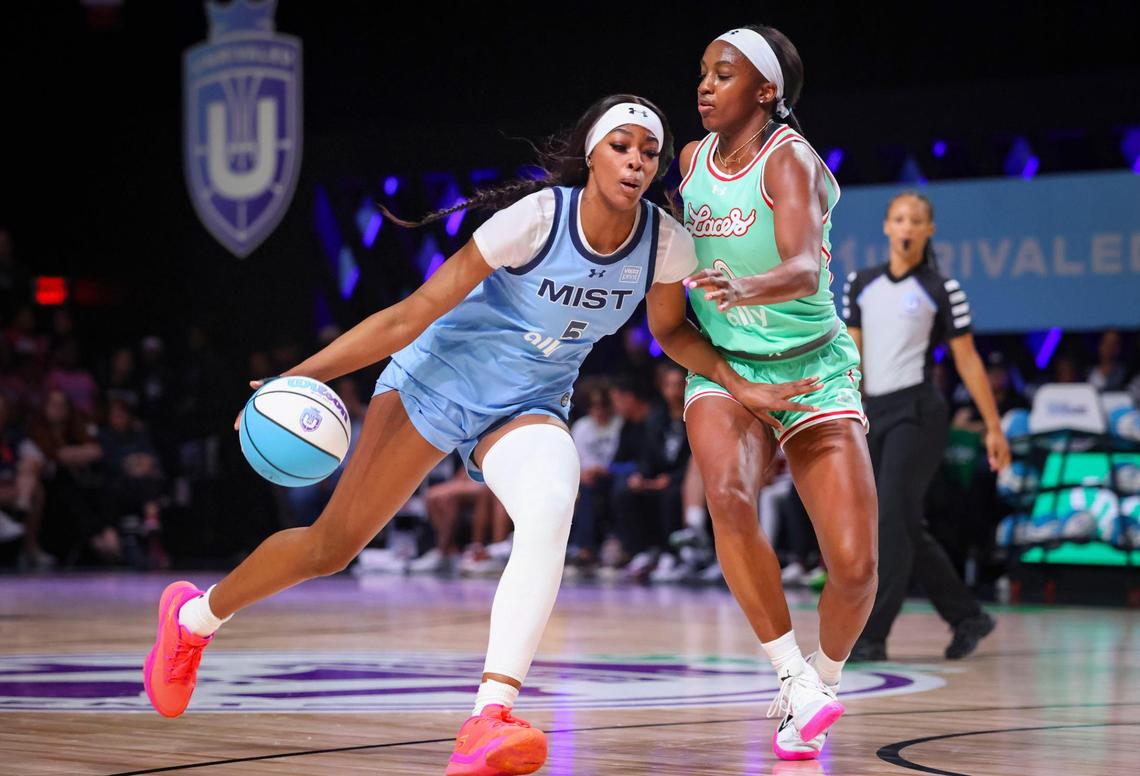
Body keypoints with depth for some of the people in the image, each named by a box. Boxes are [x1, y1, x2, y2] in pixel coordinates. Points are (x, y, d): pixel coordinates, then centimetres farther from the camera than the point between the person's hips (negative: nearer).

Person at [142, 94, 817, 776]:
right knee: (331, 547, -1)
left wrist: (737, 384, -3)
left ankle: (489, 720, -40)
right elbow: (417, 311, -22)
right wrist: (302, 375, -26)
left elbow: (671, 329, 12)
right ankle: (194, 616, 29)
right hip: (437, 380, -2)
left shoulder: (667, 244, -11)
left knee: (551, 508, -32)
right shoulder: (540, 215, -24)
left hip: (529, 408, 3)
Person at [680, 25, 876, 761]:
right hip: (725, 368, 3)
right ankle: (795, 680, -23)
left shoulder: (789, 160, -14)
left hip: (813, 370, -3)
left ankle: (822, 685, 19)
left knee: (855, 566, -12)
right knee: (728, 493, -31)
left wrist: (745, 288, -51)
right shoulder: (692, 159, 4)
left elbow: (803, 268, -34)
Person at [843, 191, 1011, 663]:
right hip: (874, 412, 5)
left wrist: (993, 427, 0)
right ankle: (968, 619, 23)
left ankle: (872, 636, -13)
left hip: (917, 412, -5)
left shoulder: (942, 289, -1)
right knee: (907, 529, 9)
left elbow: (967, 360, 1)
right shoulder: (860, 284, 11)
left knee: (892, 519, -13)